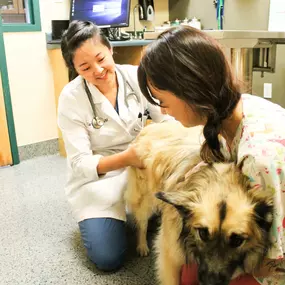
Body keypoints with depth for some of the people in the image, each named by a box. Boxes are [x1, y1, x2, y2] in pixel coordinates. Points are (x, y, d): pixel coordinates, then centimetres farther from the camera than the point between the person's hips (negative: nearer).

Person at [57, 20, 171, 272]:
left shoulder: (137, 77, -11)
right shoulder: (71, 98, -17)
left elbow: (168, 120, -9)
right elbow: (80, 163, -18)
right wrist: (124, 158, -36)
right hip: (97, 178, -2)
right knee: (109, 258, -13)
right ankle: (92, 219, 18)